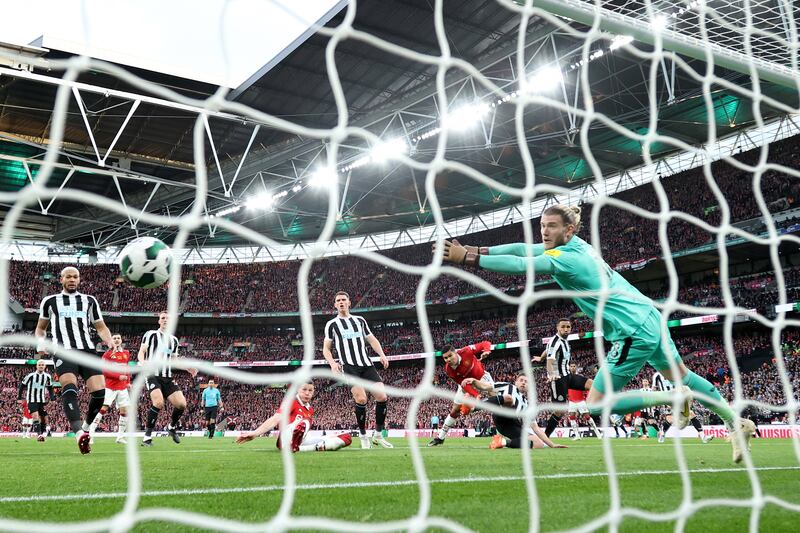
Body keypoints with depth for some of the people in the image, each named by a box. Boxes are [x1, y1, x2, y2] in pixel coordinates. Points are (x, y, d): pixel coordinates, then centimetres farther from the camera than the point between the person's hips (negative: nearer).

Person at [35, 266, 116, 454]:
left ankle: (86, 427, 13)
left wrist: (111, 343, 2)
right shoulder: (50, 301, 18)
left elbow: (101, 327, 22)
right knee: (69, 385, -29)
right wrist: (40, 343, 7)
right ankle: (79, 433, -44)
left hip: (87, 350, 2)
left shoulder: (89, 301, 21)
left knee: (99, 390, -14)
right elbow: (40, 328, 28)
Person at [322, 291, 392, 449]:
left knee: (382, 396, -11)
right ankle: (363, 436, -4)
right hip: (348, 366, -3)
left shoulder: (360, 320, 21)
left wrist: (382, 354, 5)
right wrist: (332, 363, -8)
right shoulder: (331, 324, 13)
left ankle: (379, 434, 6)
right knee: (361, 399, -22)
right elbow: (326, 349, 12)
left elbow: (372, 340, 23)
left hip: (366, 364, 3)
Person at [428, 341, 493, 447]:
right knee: (455, 411, 6)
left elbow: (486, 344, -25)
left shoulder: (467, 351, -34)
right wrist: (476, 395, -43)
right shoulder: (449, 370, -28)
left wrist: (486, 350, -48)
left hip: (481, 377, -1)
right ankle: (440, 437, 20)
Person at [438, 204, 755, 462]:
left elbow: (519, 265, -29)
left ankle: (673, 399, 1)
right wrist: (478, 250, -4)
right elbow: (523, 249, 4)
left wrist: (467, 258, -29)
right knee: (681, 375, 27)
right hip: (651, 317, 10)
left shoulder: (565, 258, -20)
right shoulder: (575, 244, 5)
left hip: (634, 333, -10)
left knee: (596, 405, -3)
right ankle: (737, 422, 36)